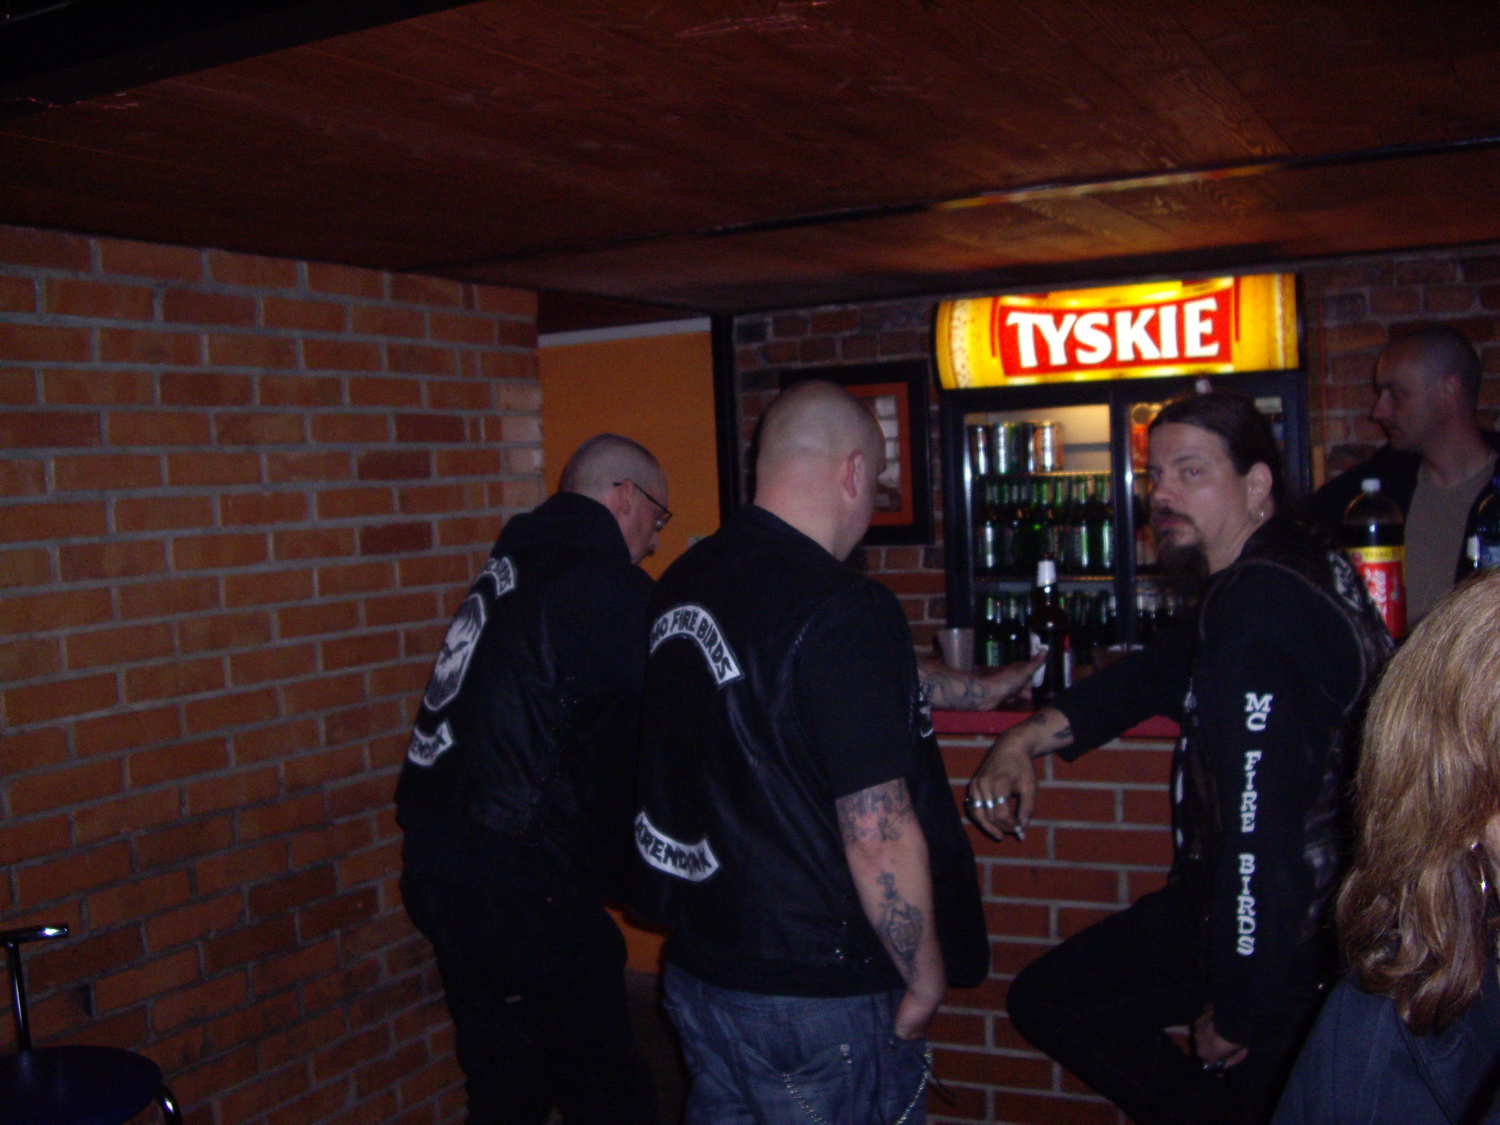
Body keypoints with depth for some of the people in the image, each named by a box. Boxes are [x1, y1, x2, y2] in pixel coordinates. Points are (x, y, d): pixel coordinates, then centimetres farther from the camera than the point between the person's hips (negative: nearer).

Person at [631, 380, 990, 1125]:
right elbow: (880, 839, -24)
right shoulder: (844, 609, -23)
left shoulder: (682, 584, 2)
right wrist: (928, 979, -7)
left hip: (698, 968, 8)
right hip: (819, 996, -7)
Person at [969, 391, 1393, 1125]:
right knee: (1045, 1000, 18)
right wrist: (1030, 736, 0)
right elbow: (1165, 670, 12)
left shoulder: (1261, 609, -28)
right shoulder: (1300, 568, 4)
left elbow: (1259, 830, -31)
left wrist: (1237, 1015, -21)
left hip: (1290, 936, -10)